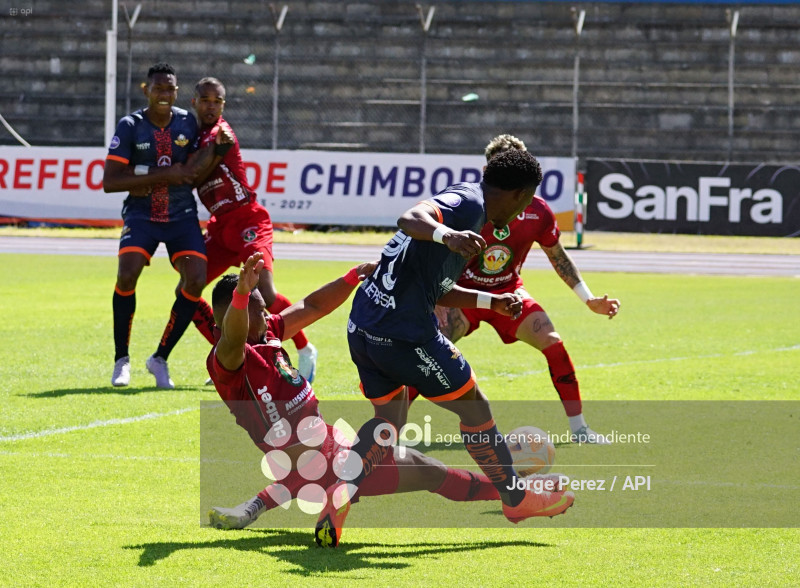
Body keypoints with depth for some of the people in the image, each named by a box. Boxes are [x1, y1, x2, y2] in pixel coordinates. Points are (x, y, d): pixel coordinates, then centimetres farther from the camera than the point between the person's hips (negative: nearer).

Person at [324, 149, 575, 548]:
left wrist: (492, 302, 40)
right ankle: (516, 500, 22)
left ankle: (342, 489, -2)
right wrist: (447, 235, -46)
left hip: (362, 330, 10)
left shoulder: (466, 207, 24)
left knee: (389, 421, 22)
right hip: (405, 332, -10)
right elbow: (410, 219, -27)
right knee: (474, 409, 8)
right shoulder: (467, 202, -7)